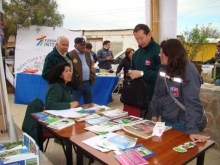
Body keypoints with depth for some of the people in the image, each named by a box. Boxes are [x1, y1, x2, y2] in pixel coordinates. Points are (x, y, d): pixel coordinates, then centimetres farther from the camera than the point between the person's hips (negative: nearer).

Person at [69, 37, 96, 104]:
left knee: (89, 103, 18)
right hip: (77, 83, -6)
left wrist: (92, 67, 14)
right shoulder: (71, 55, -12)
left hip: (88, 82, 7)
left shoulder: (88, 53, 13)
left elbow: (92, 61, 32)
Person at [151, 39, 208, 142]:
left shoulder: (189, 71, -21)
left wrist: (193, 129, -32)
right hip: (164, 120, 7)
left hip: (180, 123, -6)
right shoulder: (163, 68, -1)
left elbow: (192, 101, -28)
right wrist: (155, 113, 10)